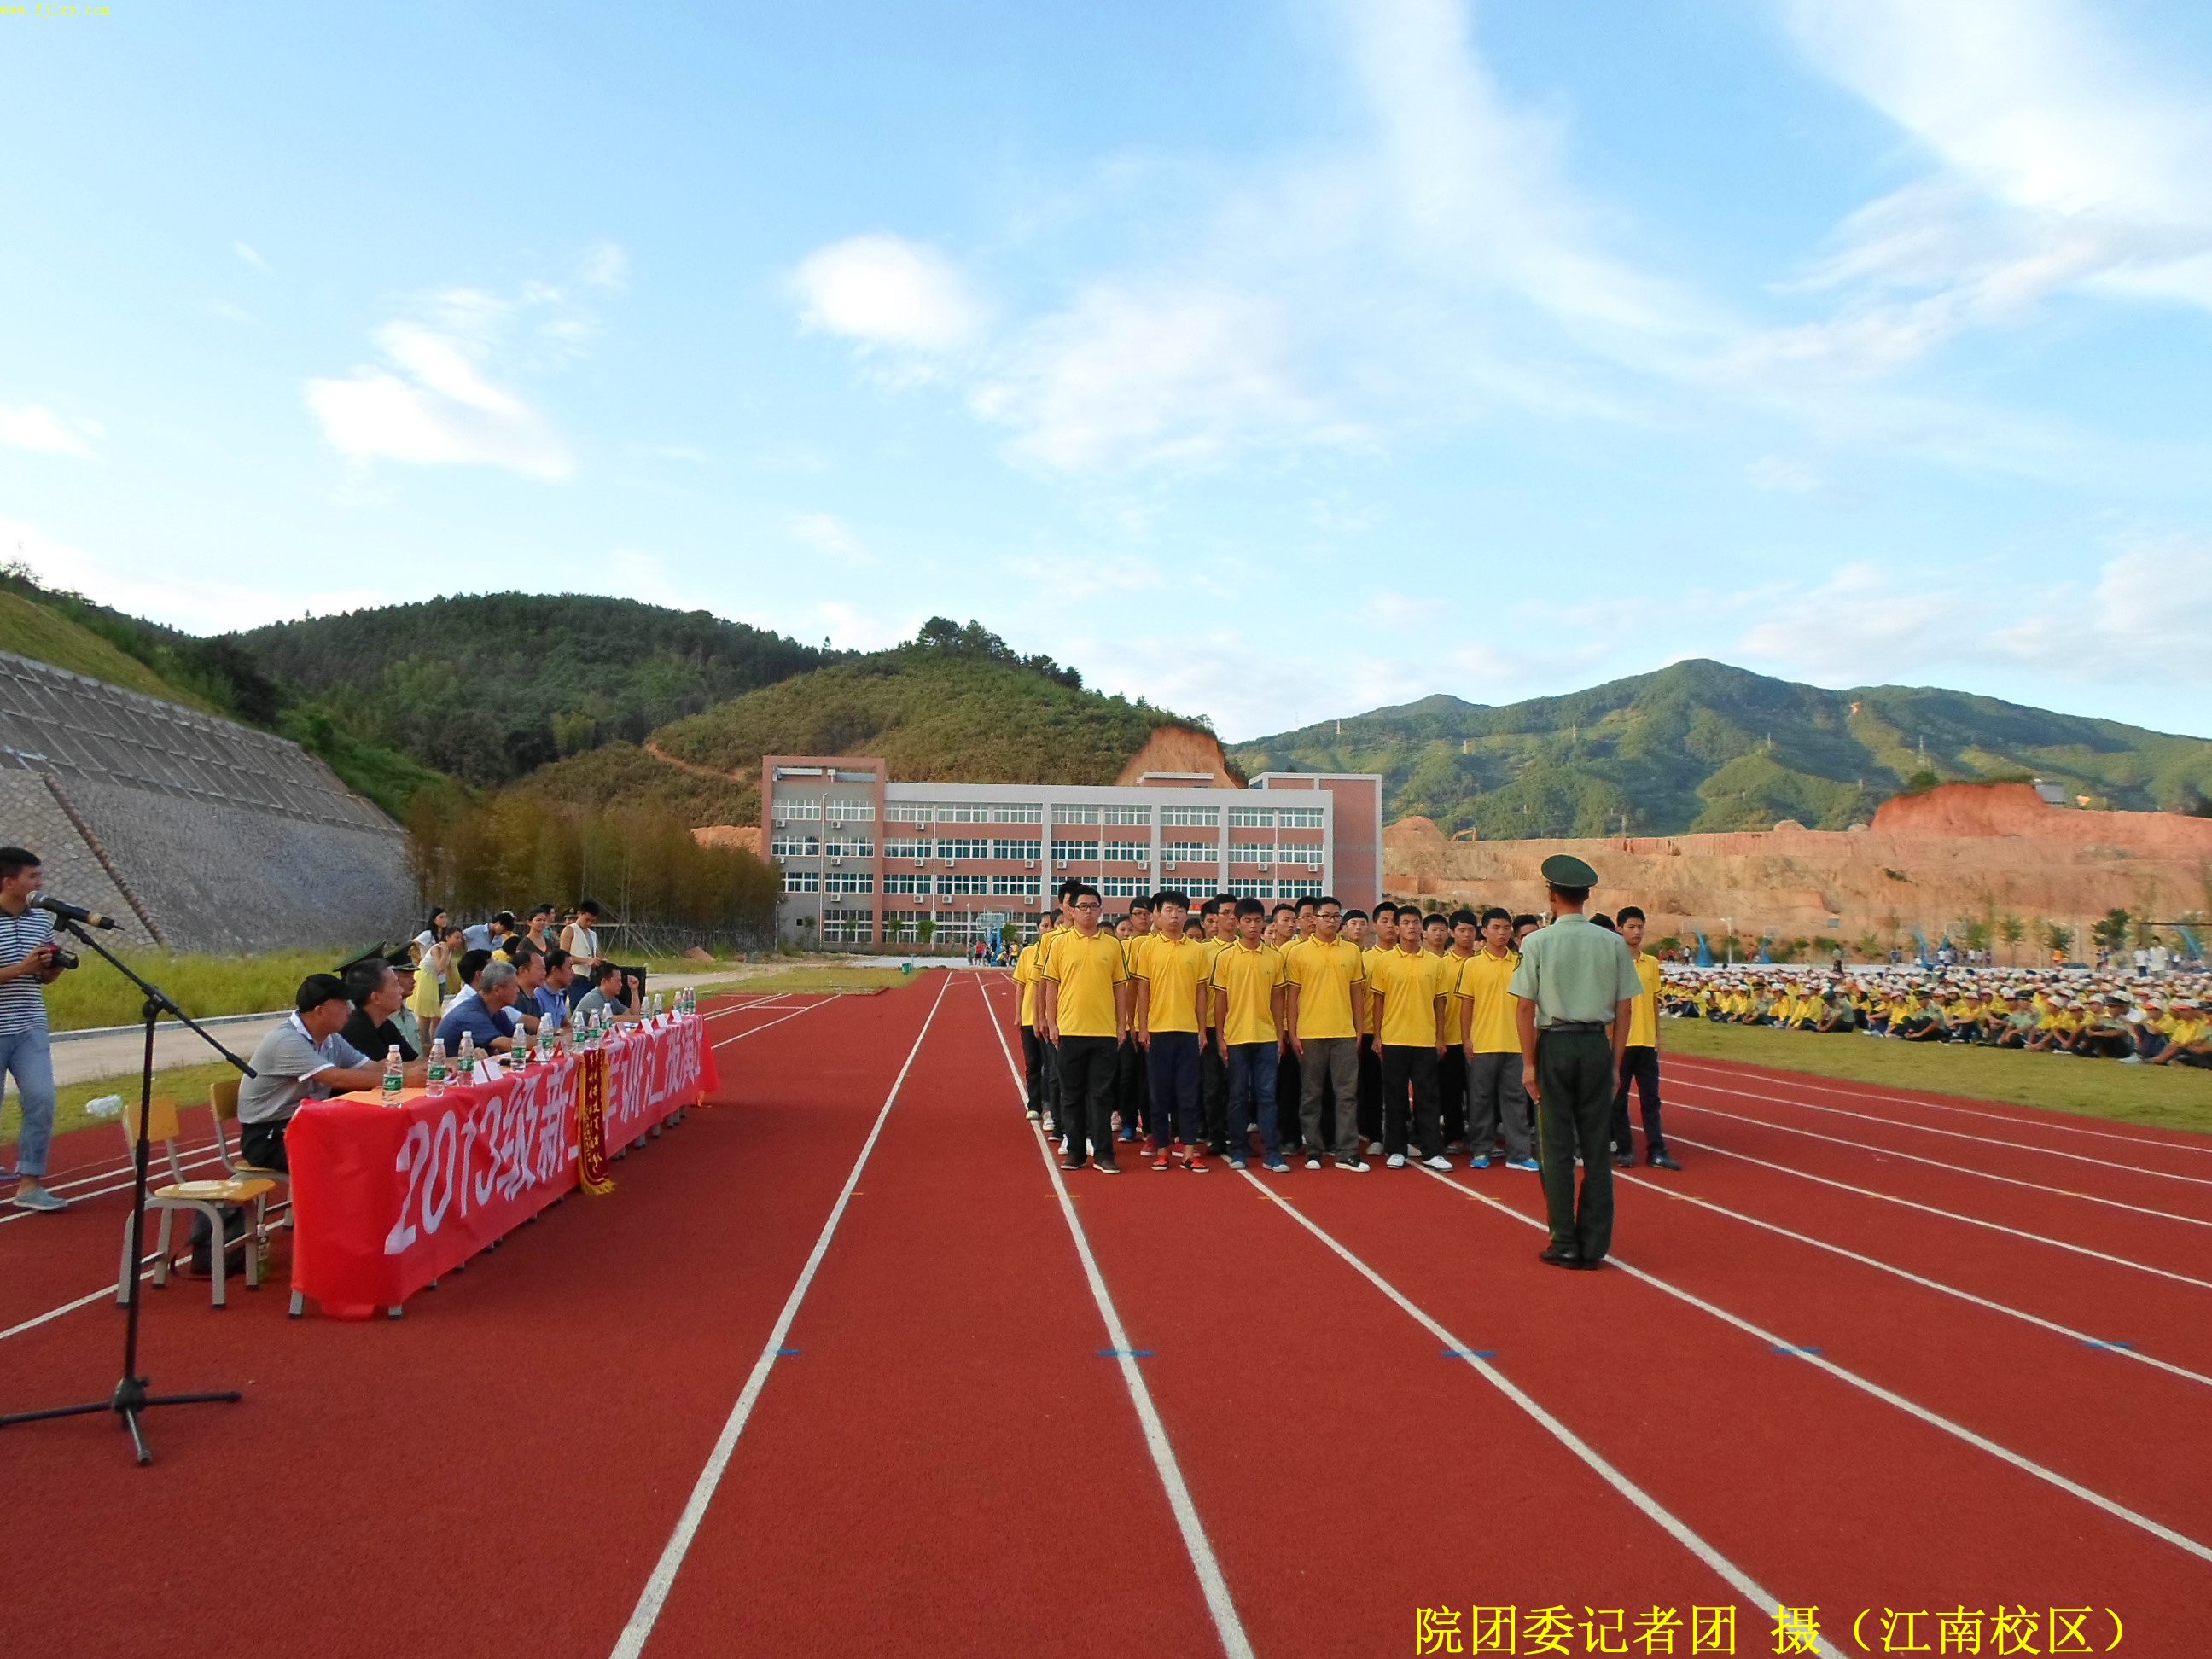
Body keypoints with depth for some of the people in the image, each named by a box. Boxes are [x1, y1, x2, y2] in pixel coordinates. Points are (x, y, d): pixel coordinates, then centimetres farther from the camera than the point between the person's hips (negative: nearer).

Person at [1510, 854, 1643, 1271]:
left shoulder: (1537, 942, -6)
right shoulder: (1613, 943, 1)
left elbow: (1525, 1006, -7)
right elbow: (1623, 1008, 3)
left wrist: (1529, 1062, 0)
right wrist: (1615, 1061, 11)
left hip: (1554, 1045, -2)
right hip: (1596, 1045, 2)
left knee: (1557, 1148, 6)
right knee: (1597, 1148, 8)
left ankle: (1566, 1244, 9)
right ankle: (1594, 1246, 13)